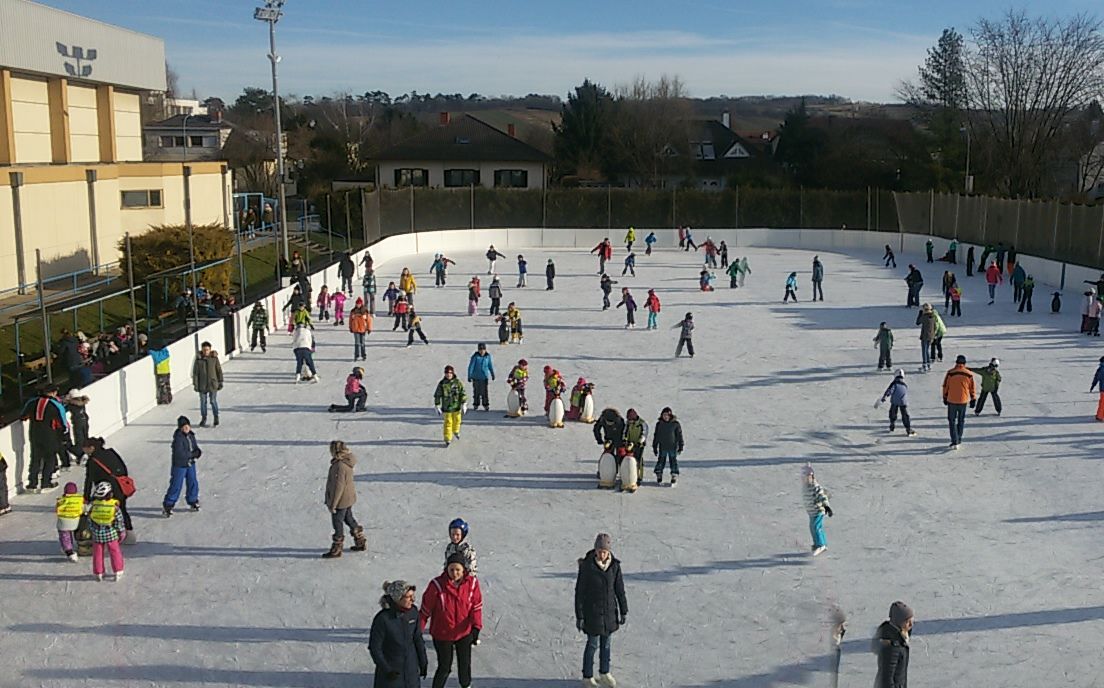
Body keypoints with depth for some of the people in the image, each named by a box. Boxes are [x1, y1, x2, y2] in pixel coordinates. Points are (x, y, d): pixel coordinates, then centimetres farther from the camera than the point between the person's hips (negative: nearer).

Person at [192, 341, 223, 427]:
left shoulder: (214, 358, -3)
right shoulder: (198, 359, -4)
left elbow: (219, 371, 4)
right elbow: (195, 373, -1)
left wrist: (220, 382, 4)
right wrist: (195, 384, -4)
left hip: (213, 384, -1)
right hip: (202, 385, 1)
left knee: (213, 401, 2)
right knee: (203, 402, 9)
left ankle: (216, 418, 14)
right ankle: (203, 419, 21)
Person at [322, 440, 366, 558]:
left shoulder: (340, 466, -30)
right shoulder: (347, 460, -1)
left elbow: (339, 487, -26)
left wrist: (333, 504, -18)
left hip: (341, 499, -9)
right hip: (348, 497, 9)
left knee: (337, 522, 6)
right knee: (349, 518, 23)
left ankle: (336, 549, 20)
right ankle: (361, 542, 35)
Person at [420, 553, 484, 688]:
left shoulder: (472, 582, -14)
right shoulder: (437, 584, -23)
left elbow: (476, 605, -6)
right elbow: (426, 609, -13)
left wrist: (476, 626, -16)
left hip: (465, 632, 3)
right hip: (442, 634, -3)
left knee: (465, 664, 20)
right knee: (444, 667, 6)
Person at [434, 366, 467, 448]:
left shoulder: (458, 383, -8)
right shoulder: (442, 384, -9)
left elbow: (463, 394, -4)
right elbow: (437, 396, -2)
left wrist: (464, 405, -8)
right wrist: (437, 406, -1)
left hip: (456, 407, 2)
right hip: (447, 408, -2)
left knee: (457, 420, 19)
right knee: (448, 423, -2)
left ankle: (456, 431, 48)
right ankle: (447, 440, 4)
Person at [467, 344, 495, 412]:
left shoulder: (488, 356, -4)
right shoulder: (475, 356, -13)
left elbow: (490, 365, 10)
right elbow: (471, 366, -10)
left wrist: (492, 374, 18)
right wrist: (469, 376, -10)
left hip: (484, 377, 1)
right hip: (476, 377, -1)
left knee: (484, 391, -1)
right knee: (476, 391, 10)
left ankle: (486, 405, 12)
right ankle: (476, 404, 26)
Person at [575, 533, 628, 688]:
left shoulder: (615, 565, -8)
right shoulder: (586, 565, -18)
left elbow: (619, 589, 2)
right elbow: (579, 592, -13)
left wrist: (623, 611, 5)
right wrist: (579, 616, -11)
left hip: (609, 611, 4)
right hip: (592, 611, -4)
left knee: (606, 642, 17)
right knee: (593, 644, 5)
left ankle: (604, 673, 36)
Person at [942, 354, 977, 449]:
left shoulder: (950, 373, -9)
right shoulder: (969, 374, -4)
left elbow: (945, 386, -1)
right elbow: (972, 388, 4)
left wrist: (945, 398, 12)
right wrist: (973, 399, 15)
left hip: (951, 401, -2)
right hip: (963, 401, 2)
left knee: (952, 421, 6)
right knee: (961, 421, 19)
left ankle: (954, 442, -4)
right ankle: (958, 440, 27)